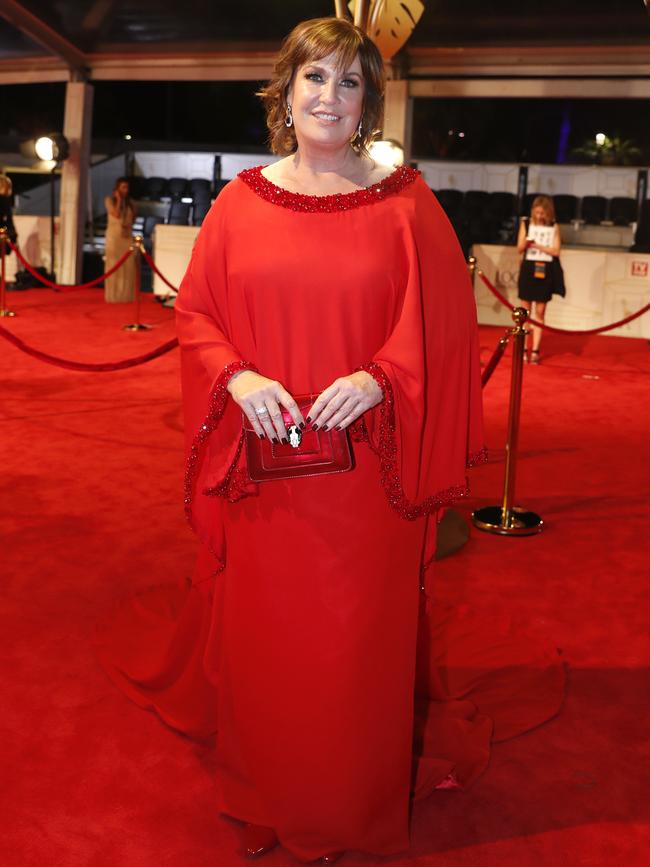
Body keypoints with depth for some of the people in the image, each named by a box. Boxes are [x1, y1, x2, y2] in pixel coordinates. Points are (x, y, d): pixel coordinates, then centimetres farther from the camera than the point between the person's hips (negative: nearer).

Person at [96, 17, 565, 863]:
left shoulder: (404, 201, 0)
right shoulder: (241, 201, 5)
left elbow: (444, 324, -2)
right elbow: (194, 312, 6)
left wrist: (379, 379, -18)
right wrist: (237, 377, -13)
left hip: (365, 468, -2)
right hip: (263, 466, 2)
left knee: (356, 636, 8)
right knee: (261, 630, 14)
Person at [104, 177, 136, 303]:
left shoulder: (129, 202, 13)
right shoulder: (109, 200, 0)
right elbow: (116, 215, -14)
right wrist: (119, 200, -9)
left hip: (127, 236, 5)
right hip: (114, 235, -4)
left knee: (128, 266, 0)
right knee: (114, 265, -4)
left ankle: (126, 294, 5)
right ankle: (113, 295, -1)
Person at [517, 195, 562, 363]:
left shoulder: (553, 227, 3)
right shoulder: (526, 224, 3)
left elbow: (555, 250, -3)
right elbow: (519, 249, -1)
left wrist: (538, 245, -15)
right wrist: (526, 243, -23)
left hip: (545, 271, 0)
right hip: (528, 268, 0)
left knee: (539, 312, 2)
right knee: (525, 311, 3)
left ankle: (535, 350, 5)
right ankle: (523, 349, 8)